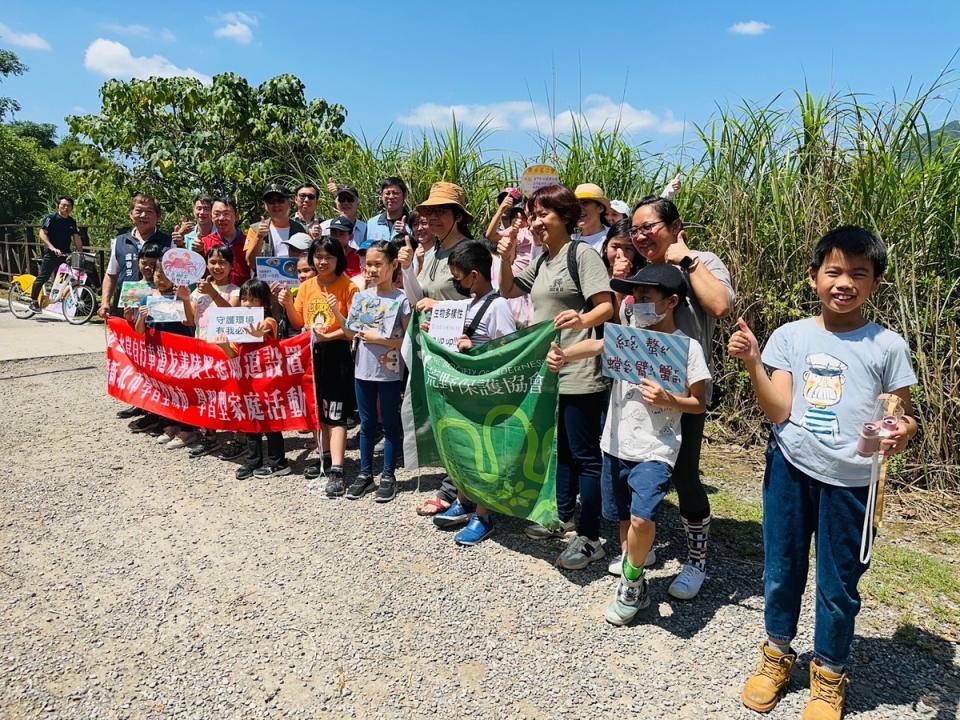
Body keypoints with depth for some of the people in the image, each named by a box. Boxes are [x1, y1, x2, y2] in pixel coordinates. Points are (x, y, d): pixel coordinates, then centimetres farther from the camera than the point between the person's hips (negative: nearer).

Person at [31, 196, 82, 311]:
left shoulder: (72, 222, 12)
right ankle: (33, 301, 4)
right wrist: (53, 248, -22)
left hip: (65, 254, 5)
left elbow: (76, 238, 11)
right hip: (51, 254, -5)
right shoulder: (51, 218, -4)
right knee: (43, 277, -4)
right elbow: (42, 234, -11)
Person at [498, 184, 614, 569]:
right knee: (560, 448, 19)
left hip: (580, 374, -9)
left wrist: (582, 320, -37)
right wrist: (506, 259, 4)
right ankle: (562, 517, 34)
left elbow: (607, 306, -16)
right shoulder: (541, 261, 14)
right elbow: (507, 291, 22)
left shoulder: (582, 253, -11)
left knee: (584, 455, -1)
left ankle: (590, 538, 8)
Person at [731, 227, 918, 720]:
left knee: (839, 584, 11)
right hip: (790, 469, 1)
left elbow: (899, 418, 0)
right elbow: (779, 412, -7)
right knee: (781, 570, 16)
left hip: (850, 479, -1)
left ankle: (828, 673, 35)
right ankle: (777, 654, 39)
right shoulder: (791, 336, -2)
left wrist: (903, 432, -23)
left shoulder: (887, 346, -4)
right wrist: (752, 363, -20)